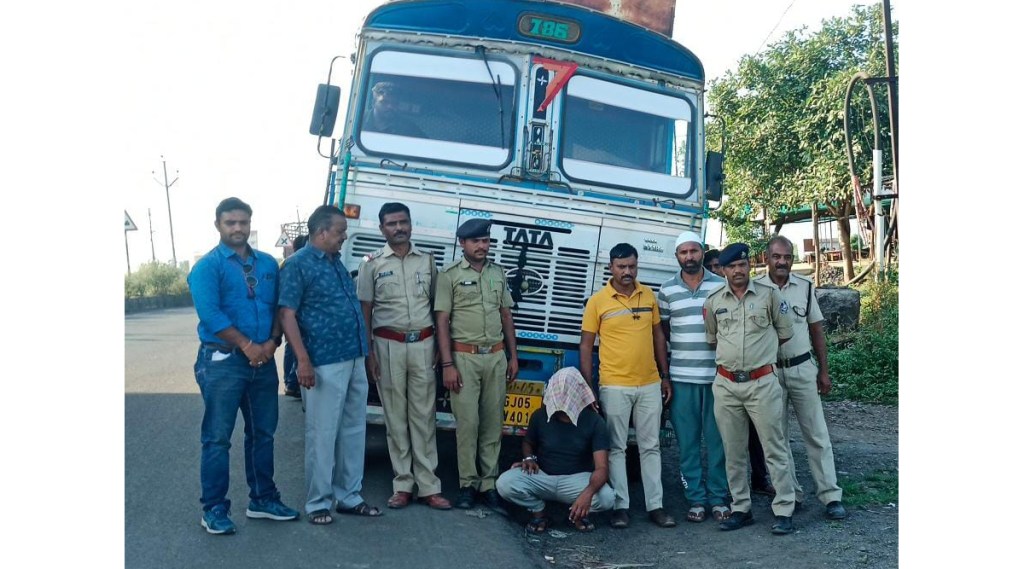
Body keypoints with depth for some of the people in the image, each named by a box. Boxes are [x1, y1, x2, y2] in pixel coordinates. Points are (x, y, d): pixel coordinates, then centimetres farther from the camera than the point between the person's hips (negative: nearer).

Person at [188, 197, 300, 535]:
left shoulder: (268, 264, 12)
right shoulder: (207, 267, -4)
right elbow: (210, 314, -16)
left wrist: (272, 342, -7)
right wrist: (248, 346, -17)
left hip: (264, 361, 6)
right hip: (222, 361, -5)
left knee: (262, 434, 13)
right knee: (217, 438, 0)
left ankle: (263, 499, 25)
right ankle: (214, 509, 10)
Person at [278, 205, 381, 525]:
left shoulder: (336, 261, 17)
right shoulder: (298, 264, -7)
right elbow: (287, 315, -13)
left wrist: (364, 352, 18)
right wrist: (303, 360, -20)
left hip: (354, 360, 8)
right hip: (324, 364, -8)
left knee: (354, 431, 12)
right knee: (323, 434, -1)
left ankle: (349, 496, 23)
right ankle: (317, 502, 12)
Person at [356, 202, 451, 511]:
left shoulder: (427, 260, 8)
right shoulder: (372, 263, 2)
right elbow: (364, 311, 1)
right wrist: (368, 353, -5)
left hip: (423, 343, 2)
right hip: (389, 345, -1)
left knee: (423, 415, 3)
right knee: (396, 416, 4)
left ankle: (429, 487, 7)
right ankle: (402, 485, 13)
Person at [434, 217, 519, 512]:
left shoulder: (498, 274, 12)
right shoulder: (450, 275, -2)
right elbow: (442, 322, -5)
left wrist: (513, 356, 11)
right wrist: (447, 365, -12)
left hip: (496, 357, 4)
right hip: (464, 357, -4)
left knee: (493, 423, 6)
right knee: (467, 423, -2)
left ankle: (489, 485, 13)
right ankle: (467, 484, 9)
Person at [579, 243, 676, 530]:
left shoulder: (648, 295, 6)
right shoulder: (597, 301, -5)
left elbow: (658, 335, 13)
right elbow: (585, 345, -2)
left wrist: (664, 376, 10)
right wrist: (587, 386, -6)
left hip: (650, 385, 4)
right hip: (615, 387, -3)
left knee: (651, 446, 10)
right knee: (616, 447, 4)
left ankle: (655, 505, 19)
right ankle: (620, 506, 14)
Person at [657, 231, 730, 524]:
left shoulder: (721, 285, 4)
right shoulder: (667, 290, 6)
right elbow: (662, 331, 9)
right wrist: (663, 374, 3)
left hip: (716, 375, -1)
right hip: (682, 377, 1)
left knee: (717, 440, 5)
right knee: (687, 442, 5)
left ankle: (718, 498, 16)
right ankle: (696, 499, 14)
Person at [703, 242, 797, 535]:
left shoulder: (768, 294, -1)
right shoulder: (713, 301, 5)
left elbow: (785, 332, 9)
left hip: (762, 382, -3)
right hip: (726, 385, 3)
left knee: (774, 449, 0)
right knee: (733, 453, 10)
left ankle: (784, 511, 8)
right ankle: (741, 509, 20)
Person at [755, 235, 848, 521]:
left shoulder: (805, 287, 2)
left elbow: (816, 330, 7)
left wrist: (824, 371, 4)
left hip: (802, 369, 1)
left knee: (816, 434, 4)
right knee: (777, 435, 8)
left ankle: (831, 495, 10)